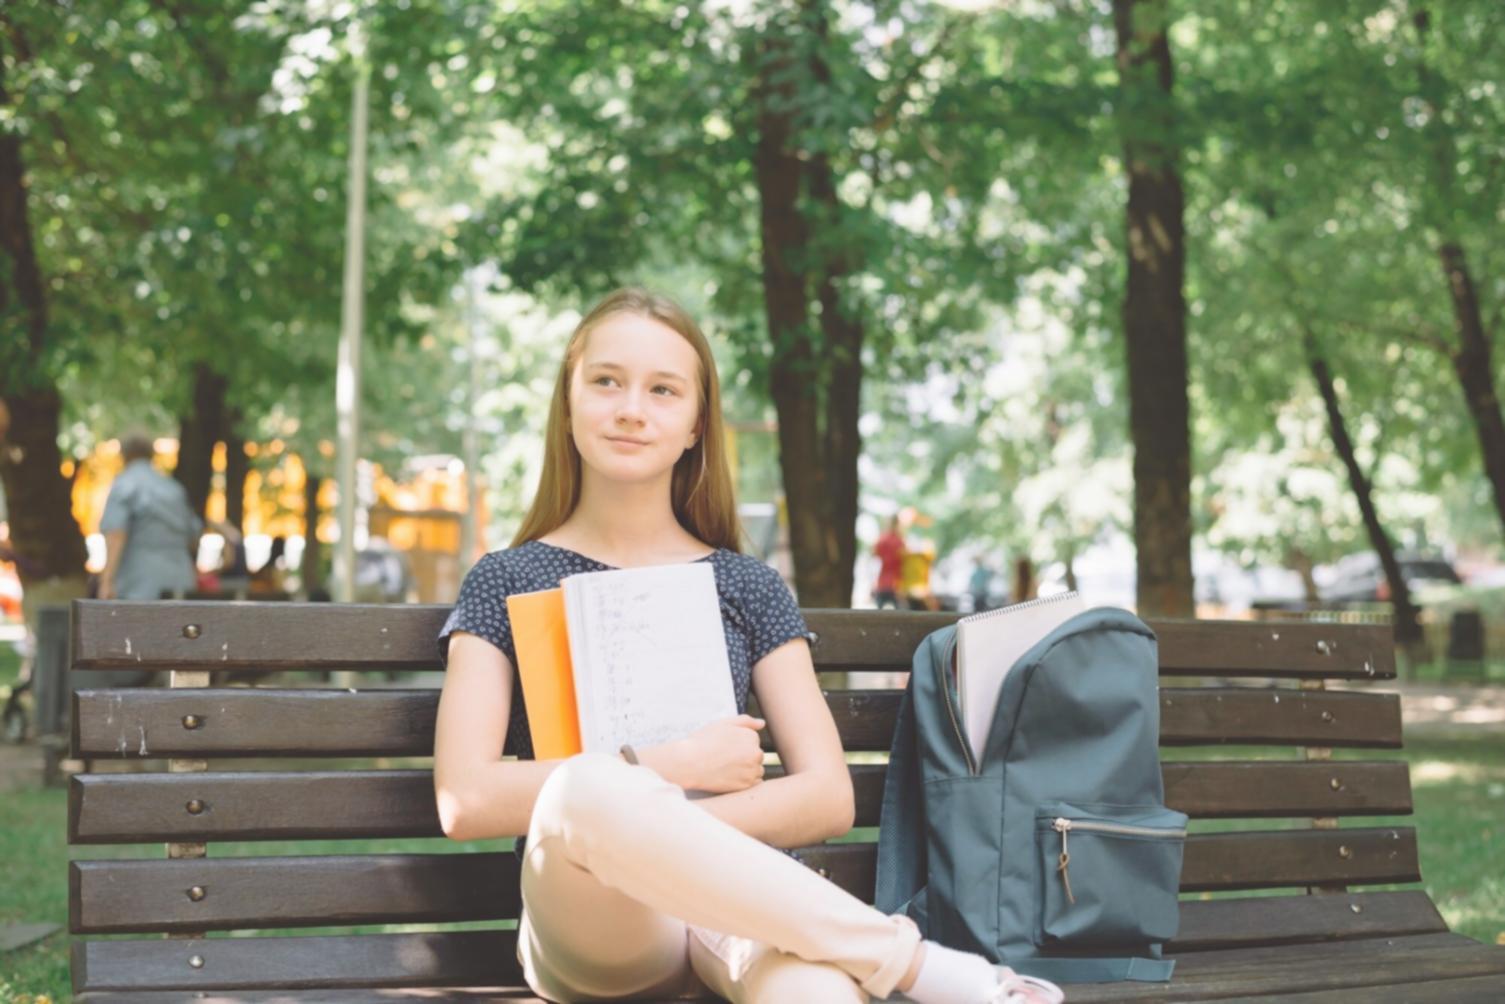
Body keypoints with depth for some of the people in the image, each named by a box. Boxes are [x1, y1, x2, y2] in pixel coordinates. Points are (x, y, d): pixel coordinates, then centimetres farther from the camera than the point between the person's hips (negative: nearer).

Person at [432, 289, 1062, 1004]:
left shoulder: (748, 588, 18)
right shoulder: (505, 583, 13)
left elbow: (827, 797, 7)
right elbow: (463, 801, 0)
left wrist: (660, 831, -9)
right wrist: (670, 768, -6)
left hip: (732, 897, -1)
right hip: (587, 917, 2)